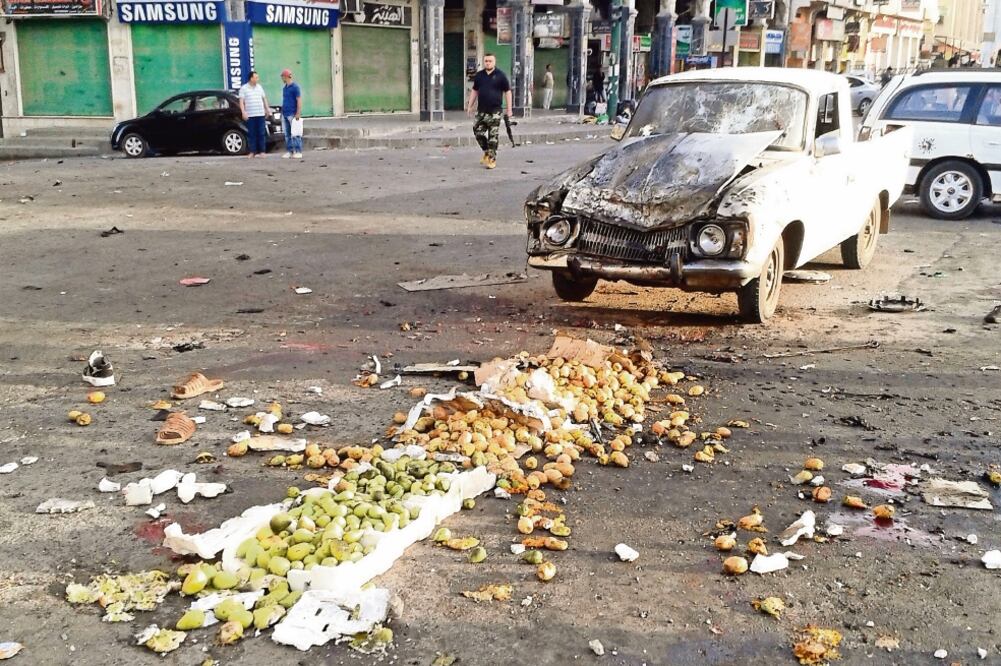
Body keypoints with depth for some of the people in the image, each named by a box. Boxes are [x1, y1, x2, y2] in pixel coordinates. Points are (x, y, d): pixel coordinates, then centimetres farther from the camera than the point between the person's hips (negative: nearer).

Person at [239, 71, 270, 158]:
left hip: (261, 114, 3)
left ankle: (262, 151, 5)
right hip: (250, 115, -3)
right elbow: (241, 101, -3)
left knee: (262, 133, 1)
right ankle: (252, 152, 4)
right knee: (251, 134, -1)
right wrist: (243, 112, -12)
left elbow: (264, 99, 19)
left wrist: (267, 109, 14)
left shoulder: (260, 87, 13)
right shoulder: (244, 88, 1)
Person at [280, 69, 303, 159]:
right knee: (287, 135, 8)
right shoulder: (284, 88, 17)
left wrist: (298, 113, -17)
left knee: (295, 134, -8)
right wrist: (282, 112, 18)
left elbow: (299, 100, -11)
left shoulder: (295, 87, -7)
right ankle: (289, 151, 11)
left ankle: (298, 152, -6)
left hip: (292, 114, -8)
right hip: (285, 114, 8)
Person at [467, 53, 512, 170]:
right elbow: (474, 90, 18)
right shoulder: (479, 75, 9)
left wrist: (509, 109, -4)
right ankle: (486, 152, 24)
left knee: (493, 136, -3)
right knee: (478, 132, 3)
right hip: (481, 110, 4)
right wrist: (470, 106, 13)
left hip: (495, 111, -4)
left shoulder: (500, 75, -3)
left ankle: (492, 158, 5)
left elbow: (507, 92, -1)